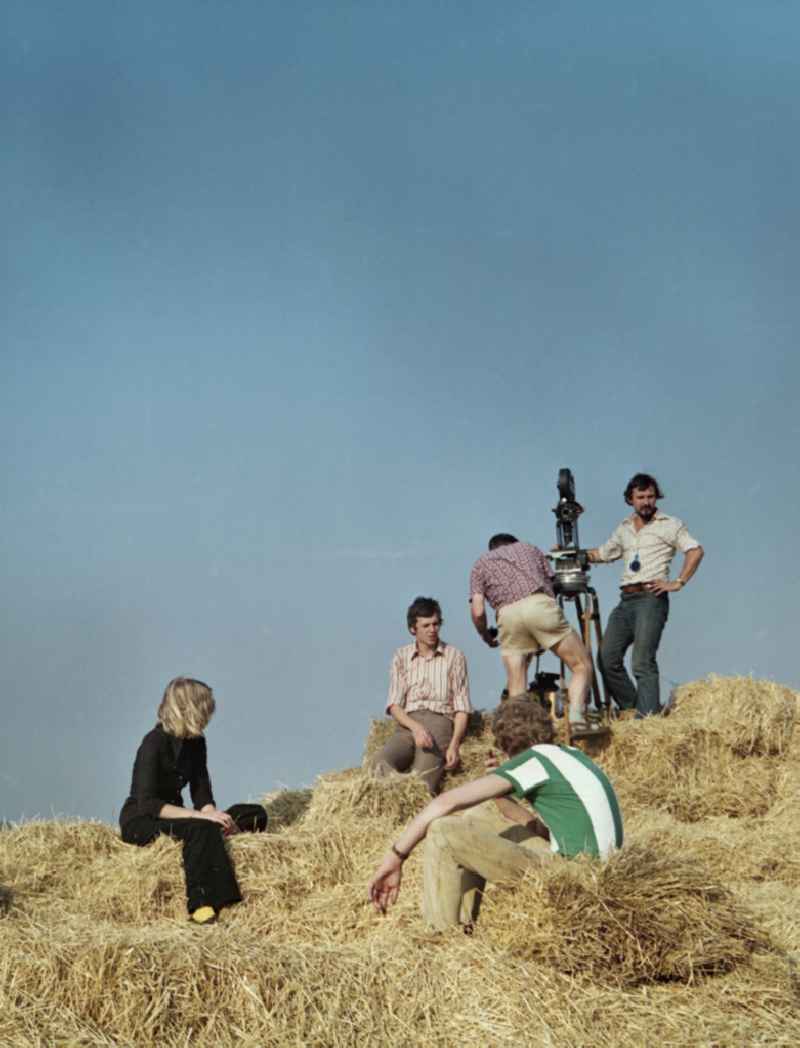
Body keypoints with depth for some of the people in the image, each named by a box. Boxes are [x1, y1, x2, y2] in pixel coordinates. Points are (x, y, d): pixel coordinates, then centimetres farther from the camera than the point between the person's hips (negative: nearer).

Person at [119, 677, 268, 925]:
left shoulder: (195, 742, 4)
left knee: (255, 815, -4)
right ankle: (202, 905, -40)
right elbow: (147, 804, -26)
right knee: (200, 829, -38)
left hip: (174, 817, 8)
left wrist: (213, 815, -21)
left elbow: (201, 792, 1)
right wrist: (200, 815, -31)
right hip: (140, 823, -8)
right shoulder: (155, 743, -20)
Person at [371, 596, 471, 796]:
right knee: (381, 764, -33)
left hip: (440, 721, -1)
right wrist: (415, 727, -14)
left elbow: (462, 707, 7)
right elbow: (394, 705, 8)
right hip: (407, 724, 1)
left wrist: (454, 745, -11)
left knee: (423, 777, -31)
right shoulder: (401, 657, 16)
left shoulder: (454, 656, 11)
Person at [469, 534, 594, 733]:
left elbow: (478, 612, 14)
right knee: (582, 665, 5)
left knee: (516, 689, 6)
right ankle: (577, 719, -17)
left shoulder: (480, 564, 28)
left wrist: (487, 637, 32)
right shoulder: (528, 548, 33)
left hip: (507, 614, 1)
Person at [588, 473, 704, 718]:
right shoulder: (624, 528, 21)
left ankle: (647, 718, -19)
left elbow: (695, 551, -6)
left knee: (642, 662, -16)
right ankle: (631, 707, 9)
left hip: (651, 598, -6)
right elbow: (601, 554, 31)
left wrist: (678, 583, -13)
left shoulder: (669, 525, 3)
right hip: (626, 599, 6)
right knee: (607, 658, -1)